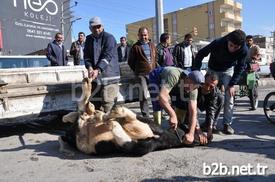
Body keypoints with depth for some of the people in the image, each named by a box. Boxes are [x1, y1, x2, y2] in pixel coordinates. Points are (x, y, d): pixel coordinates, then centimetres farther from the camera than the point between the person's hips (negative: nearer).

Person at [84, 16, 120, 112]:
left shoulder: (109, 38, -6)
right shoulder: (89, 39, 13)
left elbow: (107, 56, -17)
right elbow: (86, 56, 6)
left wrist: (98, 70, -28)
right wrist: (89, 67, -14)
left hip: (109, 75, -5)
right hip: (95, 76, 6)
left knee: (108, 102, -6)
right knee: (95, 101, 11)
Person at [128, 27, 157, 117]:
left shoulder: (152, 45, 12)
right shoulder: (135, 47, -1)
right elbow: (130, 61, 3)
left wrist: (154, 68, 14)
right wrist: (137, 71, 6)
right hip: (141, 75, -4)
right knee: (143, 96, -5)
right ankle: (145, 115, 5)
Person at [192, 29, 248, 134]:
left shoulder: (243, 50, -27)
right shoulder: (218, 43, -34)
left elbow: (240, 67, -13)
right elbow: (200, 54, -22)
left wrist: (232, 84, -18)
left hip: (228, 70, 1)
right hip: (213, 70, -1)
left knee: (229, 97, -7)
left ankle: (227, 124, 5)